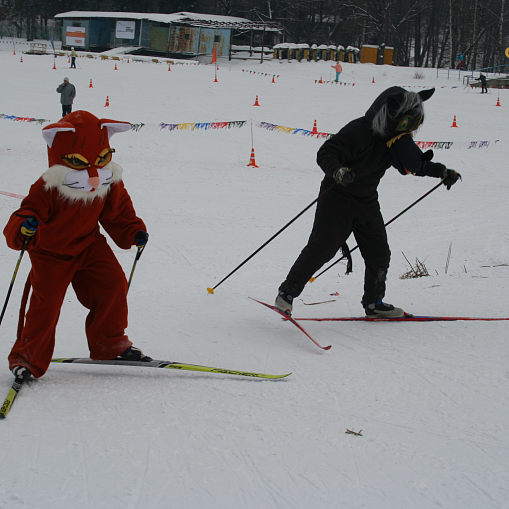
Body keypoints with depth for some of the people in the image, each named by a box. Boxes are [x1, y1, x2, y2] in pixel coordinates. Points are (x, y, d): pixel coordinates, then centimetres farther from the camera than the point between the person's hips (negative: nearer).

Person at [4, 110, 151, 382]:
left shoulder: (110, 183, -9)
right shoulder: (47, 189, -26)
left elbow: (118, 212, 7)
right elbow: (26, 214, -31)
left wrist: (133, 232, -6)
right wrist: (22, 230, -53)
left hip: (89, 247, 5)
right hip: (51, 253, -5)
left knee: (113, 284, -8)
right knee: (46, 301, -15)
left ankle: (109, 344, 11)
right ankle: (28, 358, 2)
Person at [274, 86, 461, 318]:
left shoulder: (398, 140, 1)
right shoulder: (358, 132, -24)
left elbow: (415, 164, 16)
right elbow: (326, 153, -30)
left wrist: (442, 172, 9)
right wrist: (336, 171, -49)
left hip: (367, 202, 7)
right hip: (337, 197, -7)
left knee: (379, 253, 7)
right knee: (321, 248, -14)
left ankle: (374, 302, 24)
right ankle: (288, 291, -3)